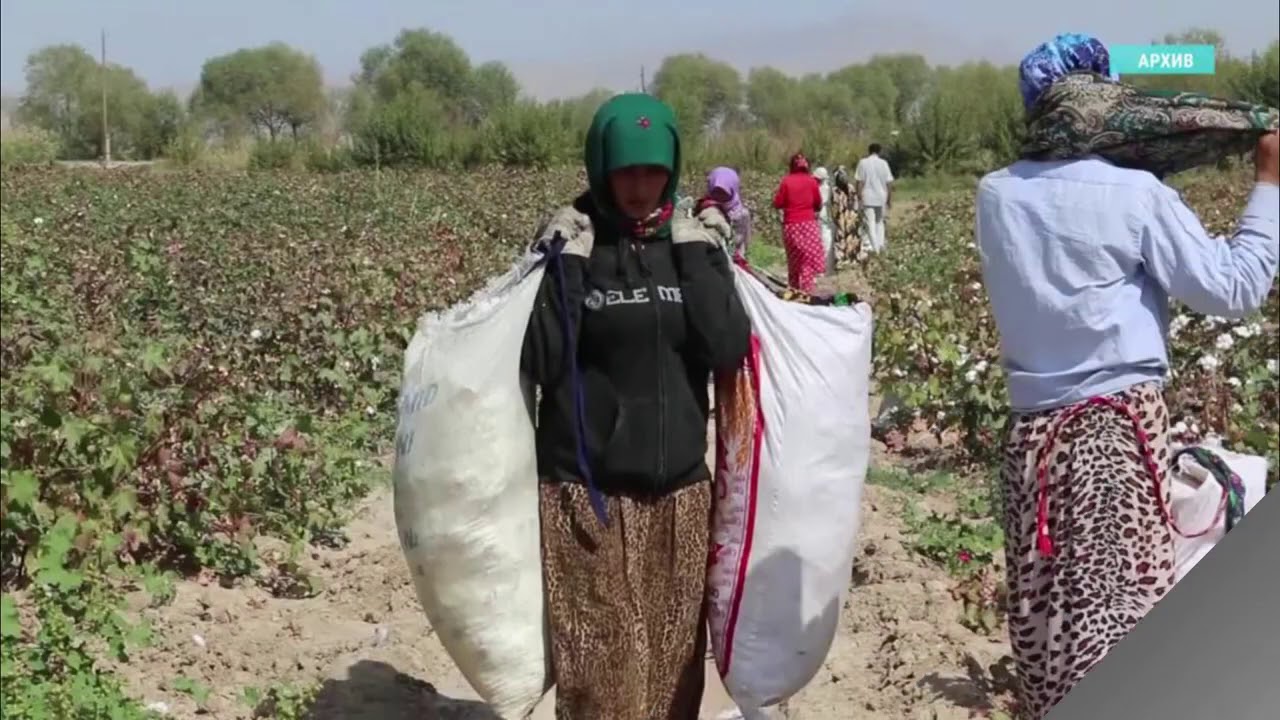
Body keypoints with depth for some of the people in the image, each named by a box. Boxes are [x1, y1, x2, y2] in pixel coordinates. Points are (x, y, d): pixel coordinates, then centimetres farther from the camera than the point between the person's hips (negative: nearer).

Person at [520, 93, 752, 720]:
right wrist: (567, 266, -16)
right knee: (600, 665, 0)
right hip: (586, 492, -3)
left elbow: (730, 350, -9)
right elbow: (539, 364, -13)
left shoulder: (692, 241, 4)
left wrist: (698, 256, -9)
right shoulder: (569, 243, -4)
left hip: (679, 490, 3)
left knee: (674, 658, 12)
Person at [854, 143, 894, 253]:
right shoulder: (883, 163, 1)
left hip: (868, 198, -3)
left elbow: (860, 181, -5)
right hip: (881, 198, 3)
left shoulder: (863, 163, -3)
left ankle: (874, 247, -8)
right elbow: (889, 183, 1)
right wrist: (890, 199, 8)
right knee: (879, 221, 19)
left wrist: (859, 196, 1)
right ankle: (881, 244, 11)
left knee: (870, 223, -1)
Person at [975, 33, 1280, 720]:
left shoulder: (996, 195, 1)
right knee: (1119, 605, 3)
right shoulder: (1135, 194, -10)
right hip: (1119, 427, -4)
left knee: (1042, 604, 15)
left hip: (1032, 428, 5)